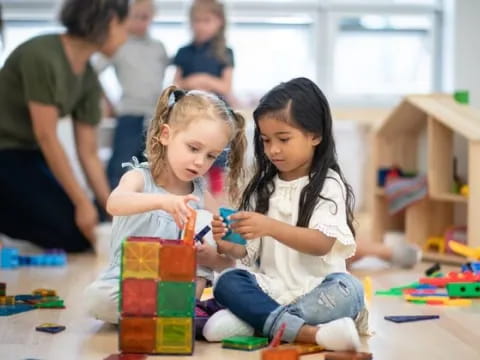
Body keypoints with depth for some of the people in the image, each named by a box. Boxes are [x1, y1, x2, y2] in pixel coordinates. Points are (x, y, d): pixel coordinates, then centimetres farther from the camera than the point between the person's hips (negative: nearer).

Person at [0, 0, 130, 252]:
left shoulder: (89, 80, 0)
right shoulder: (43, 55, -25)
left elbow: (88, 153, 3)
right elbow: (46, 137, -23)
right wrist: (82, 202, -20)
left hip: (28, 155, 9)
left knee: (91, 227, 4)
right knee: (75, 234, -13)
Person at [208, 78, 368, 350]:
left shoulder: (328, 185, 0)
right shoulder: (263, 188, 15)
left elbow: (322, 243, -15)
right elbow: (250, 250, 11)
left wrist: (271, 227, -28)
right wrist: (227, 245, -12)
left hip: (315, 288, -3)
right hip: (271, 286, 4)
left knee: (348, 290, -33)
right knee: (227, 282, -24)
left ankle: (257, 320, -34)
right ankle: (308, 332, -39)